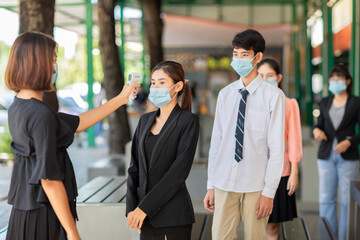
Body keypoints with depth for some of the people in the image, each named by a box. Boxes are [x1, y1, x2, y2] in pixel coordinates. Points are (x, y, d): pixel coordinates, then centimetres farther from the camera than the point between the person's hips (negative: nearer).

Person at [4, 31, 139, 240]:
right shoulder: (41, 114, -21)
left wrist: (120, 99, 19)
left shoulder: (18, 107, 8)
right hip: (45, 213, -9)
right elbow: (48, 178, -22)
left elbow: (77, 124, 14)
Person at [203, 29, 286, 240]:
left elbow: (277, 148, -6)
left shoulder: (273, 96, -5)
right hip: (224, 184, 3)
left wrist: (269, 191, -9)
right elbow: (216, 142, 9)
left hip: (256, 186, -3)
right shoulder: (225, 94, 7)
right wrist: (211, 185, 8)